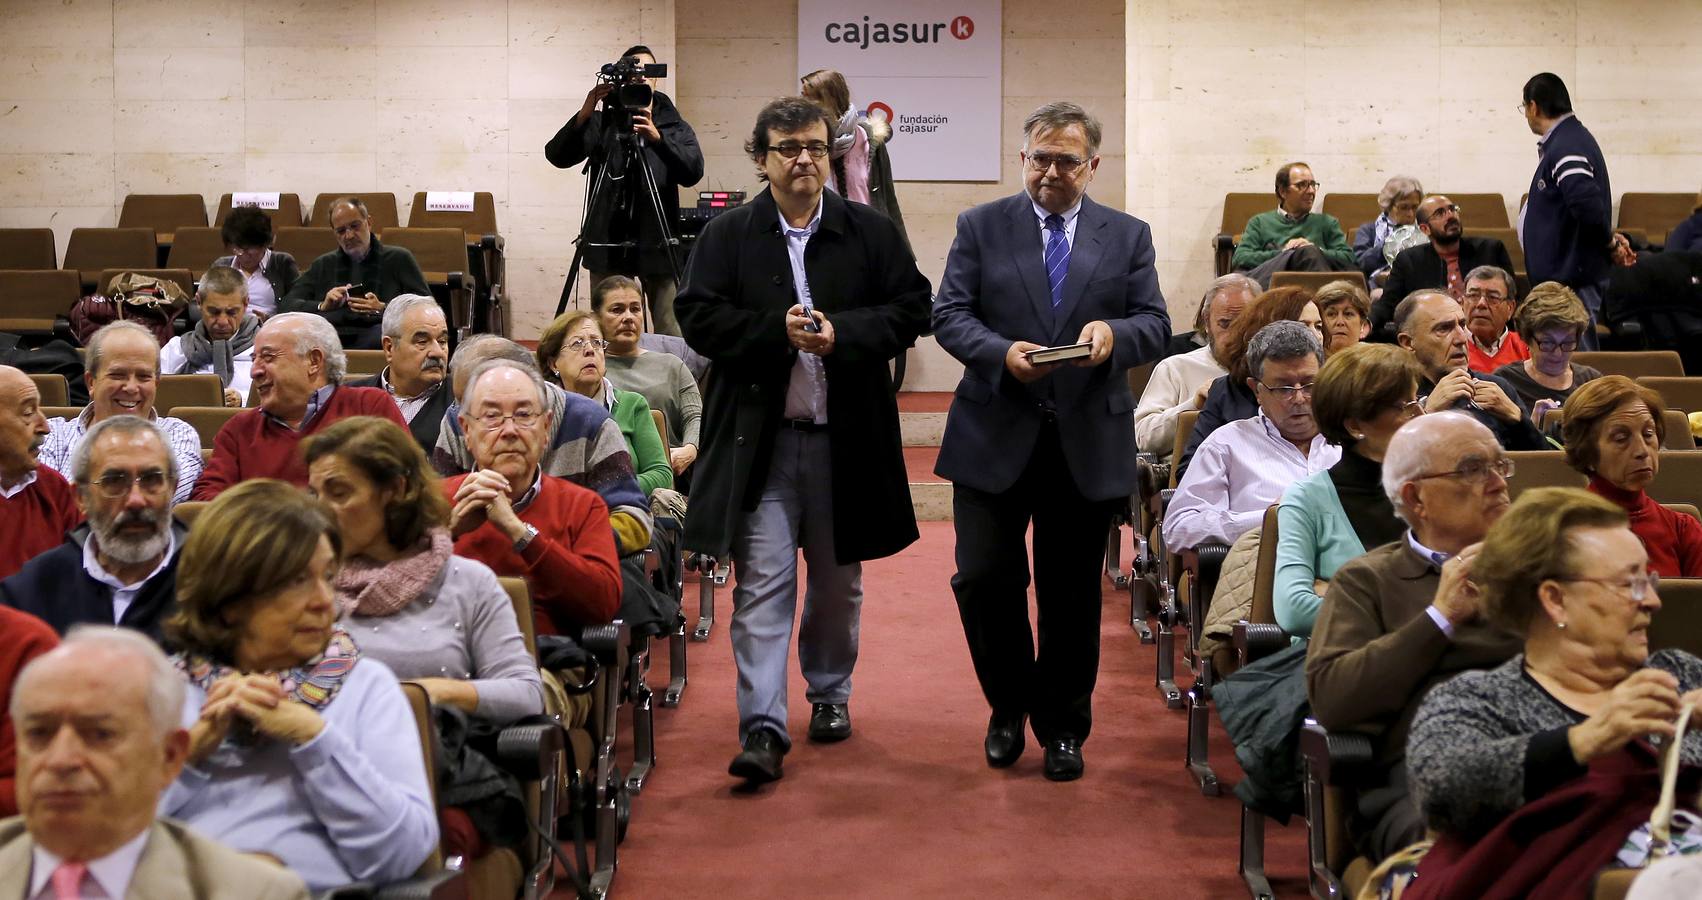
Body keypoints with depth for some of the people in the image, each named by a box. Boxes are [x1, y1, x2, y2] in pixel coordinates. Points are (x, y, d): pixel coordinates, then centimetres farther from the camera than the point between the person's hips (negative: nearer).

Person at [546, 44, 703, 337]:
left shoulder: (674, 126, 8)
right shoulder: (602, 122, 8)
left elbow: (693, 172, -9)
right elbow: (557, 156, -6)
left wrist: (657, 137, -25)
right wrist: (584, 114, -20)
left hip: (657, 245, -1)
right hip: (609, 243, 1)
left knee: (670, 335, -5)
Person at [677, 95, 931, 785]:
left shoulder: (872, 232, 4)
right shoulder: (727, 237, 2)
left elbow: (910, 309, -1)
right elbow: (699, 318, -5)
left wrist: (841, 333, -16)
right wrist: (778, 328, -19)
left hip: (846, 437, 2)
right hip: (757, 437, -2)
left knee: (838, 579, 16)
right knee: (761, 584, -6)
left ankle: (830, 693, 36)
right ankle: (763, 727, -5)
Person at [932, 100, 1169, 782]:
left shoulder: (1128, 237, 8)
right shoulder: (980, 227, 5)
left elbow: (1155, 327, 3)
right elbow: (949, 314, -1)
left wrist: (1114, 332, -19)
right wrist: (1002, 351, -20)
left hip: (1087, 443, 1)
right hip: (995, 437, -1)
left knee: (1072, 594, 8)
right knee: (984, 578, -4)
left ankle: (1062, 727, 24)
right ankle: (1009, 707, 20)